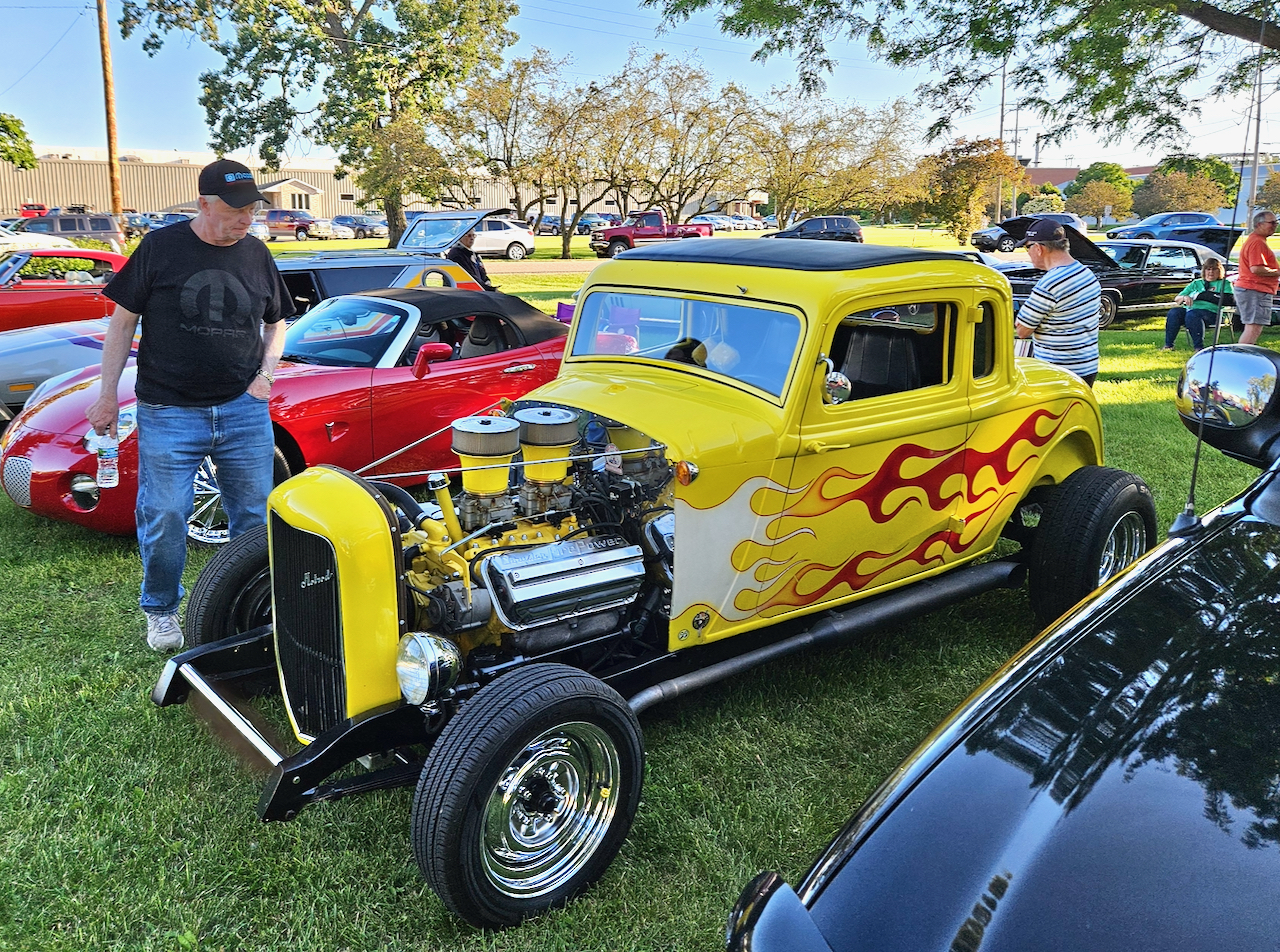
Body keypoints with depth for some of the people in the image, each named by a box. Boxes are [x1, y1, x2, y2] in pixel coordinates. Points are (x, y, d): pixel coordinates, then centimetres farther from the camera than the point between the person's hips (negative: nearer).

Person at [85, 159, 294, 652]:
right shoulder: (160, 247, -2)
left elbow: (276, 323, 19)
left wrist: (266, 374, 2)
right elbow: (122, 321, 2)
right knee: (163, 518, 0)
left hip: (244, 409, 3)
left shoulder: (256, 254, 8)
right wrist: (108, 395, -1)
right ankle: (161, 611, 22)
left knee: (255, 517, 7)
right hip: (168, 412, -3)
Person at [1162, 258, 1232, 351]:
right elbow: (1176, 299, 21)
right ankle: (1168, 345, -28)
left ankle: (1199, 347, -40)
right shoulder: (1196, 283, 28)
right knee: (1173, 313, -27)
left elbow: (1227, 300, -6)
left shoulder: (1224, 283, 16)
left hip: (1209, 310, -4)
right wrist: (1184, 297, -5)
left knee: (1192, 315, -38)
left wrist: (1201, 295, -6)